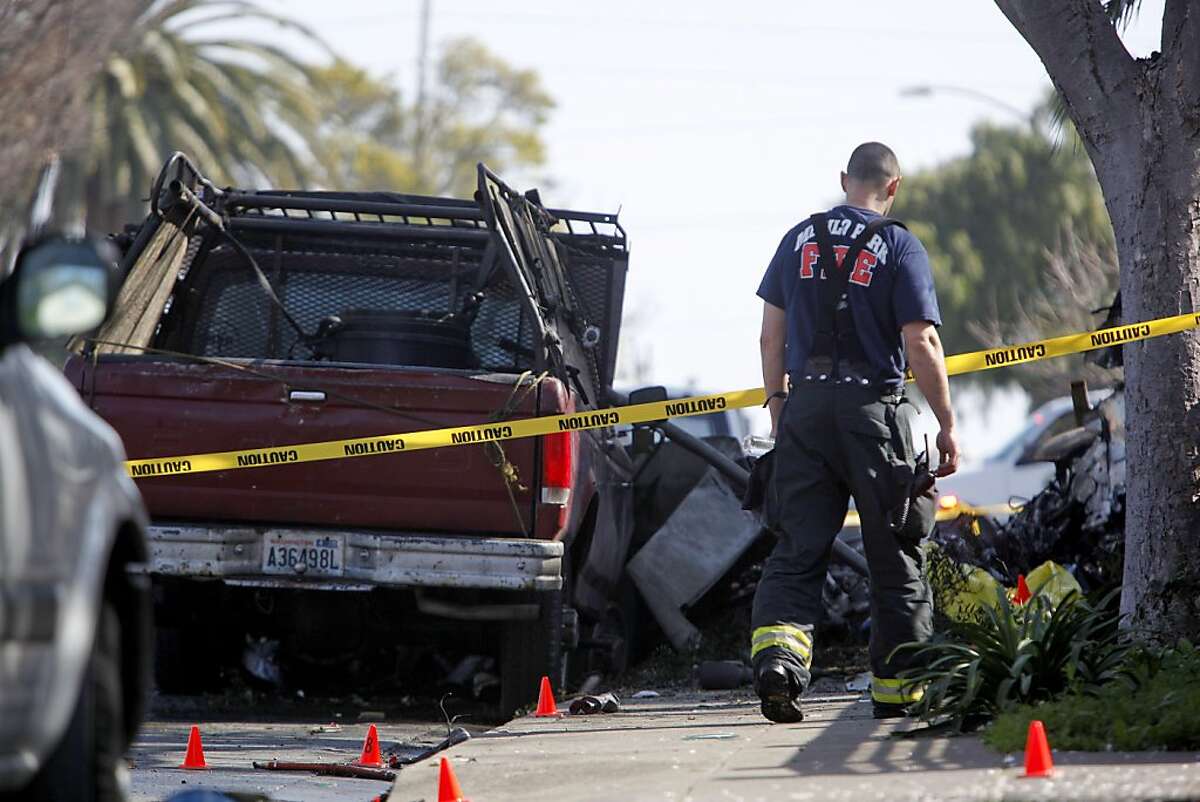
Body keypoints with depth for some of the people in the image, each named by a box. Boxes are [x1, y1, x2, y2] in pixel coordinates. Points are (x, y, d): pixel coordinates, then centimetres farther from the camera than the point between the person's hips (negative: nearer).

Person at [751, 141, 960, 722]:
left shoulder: (799, 240, 8)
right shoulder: (898, 246, -5)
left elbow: (771, 336, 9)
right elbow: (920, 344, -10)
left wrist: (777, 405, 20)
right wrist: (947, 425, -4)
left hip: (806, 406, 3)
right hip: (874, 408, -3)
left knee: (797, 549, 3)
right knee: (894, 557, 8)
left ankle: (776, 650, -21)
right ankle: (896, 689, 14)